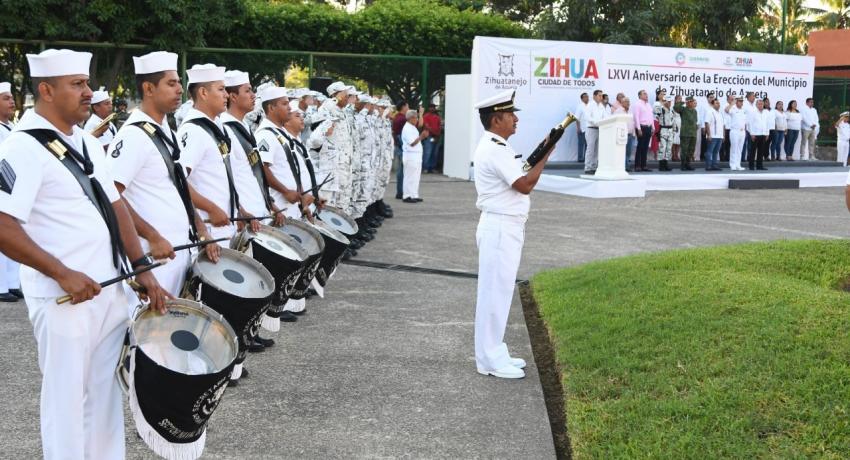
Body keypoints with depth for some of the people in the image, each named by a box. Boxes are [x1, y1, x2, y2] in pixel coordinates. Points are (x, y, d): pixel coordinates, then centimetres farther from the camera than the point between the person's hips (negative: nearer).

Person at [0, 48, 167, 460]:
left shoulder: (87, 142, 11)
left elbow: (115, 205, 14)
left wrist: (140, 267, 5)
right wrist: (63, 274, -22)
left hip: (111, 290, 8)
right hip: (63, 300, -8)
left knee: (106, 393, 17)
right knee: (67, 400, 5)